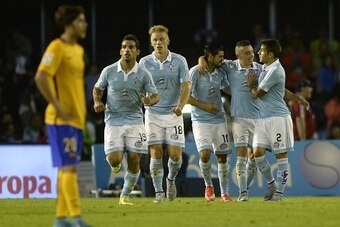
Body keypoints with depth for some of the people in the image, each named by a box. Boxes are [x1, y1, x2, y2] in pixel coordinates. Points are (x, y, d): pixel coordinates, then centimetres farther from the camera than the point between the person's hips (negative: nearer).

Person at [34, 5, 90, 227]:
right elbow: (40, 78, -21)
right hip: (62, 119, -9)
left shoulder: (78, 49, 15)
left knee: (68, 168, 10)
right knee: (69, 167, -12)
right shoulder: (57, 47, -13)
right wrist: (58, 107, -20)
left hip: (76, 118, 9)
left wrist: (82, 109, 16)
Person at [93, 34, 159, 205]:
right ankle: (115, 163, 25)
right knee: (114, 160, -14)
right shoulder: (109, 71, -2)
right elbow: (97, 88, 13)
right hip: (113, 121, -1)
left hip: (135, 121, 1)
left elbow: (155, 95, 3)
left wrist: (150, 101, -21)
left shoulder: (143, 74, -3)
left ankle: (125, 195, 16)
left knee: (134, 161, -4)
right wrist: (97, 102, -7)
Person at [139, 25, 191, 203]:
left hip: (173, 114, 0)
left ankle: (171, 179, 27)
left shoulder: (179, 61, -2)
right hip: (153, 113, 0)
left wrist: (180, 106, -23)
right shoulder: (144, 62, 1)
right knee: (156, 153, -8)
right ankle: (158, 192, 1)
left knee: (175, 155, -4)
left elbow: (186, 86, -7)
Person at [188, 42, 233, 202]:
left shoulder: (221, 73, 7)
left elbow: (229, 90, 20)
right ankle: (208, 185, 6)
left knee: (222, 156, 5)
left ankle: (225, 193, 14)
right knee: (205, 153, -19)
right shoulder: (195, 72, -10)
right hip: (200, 121, -5)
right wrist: (204, 106, -14)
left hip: (219, 119, 5)